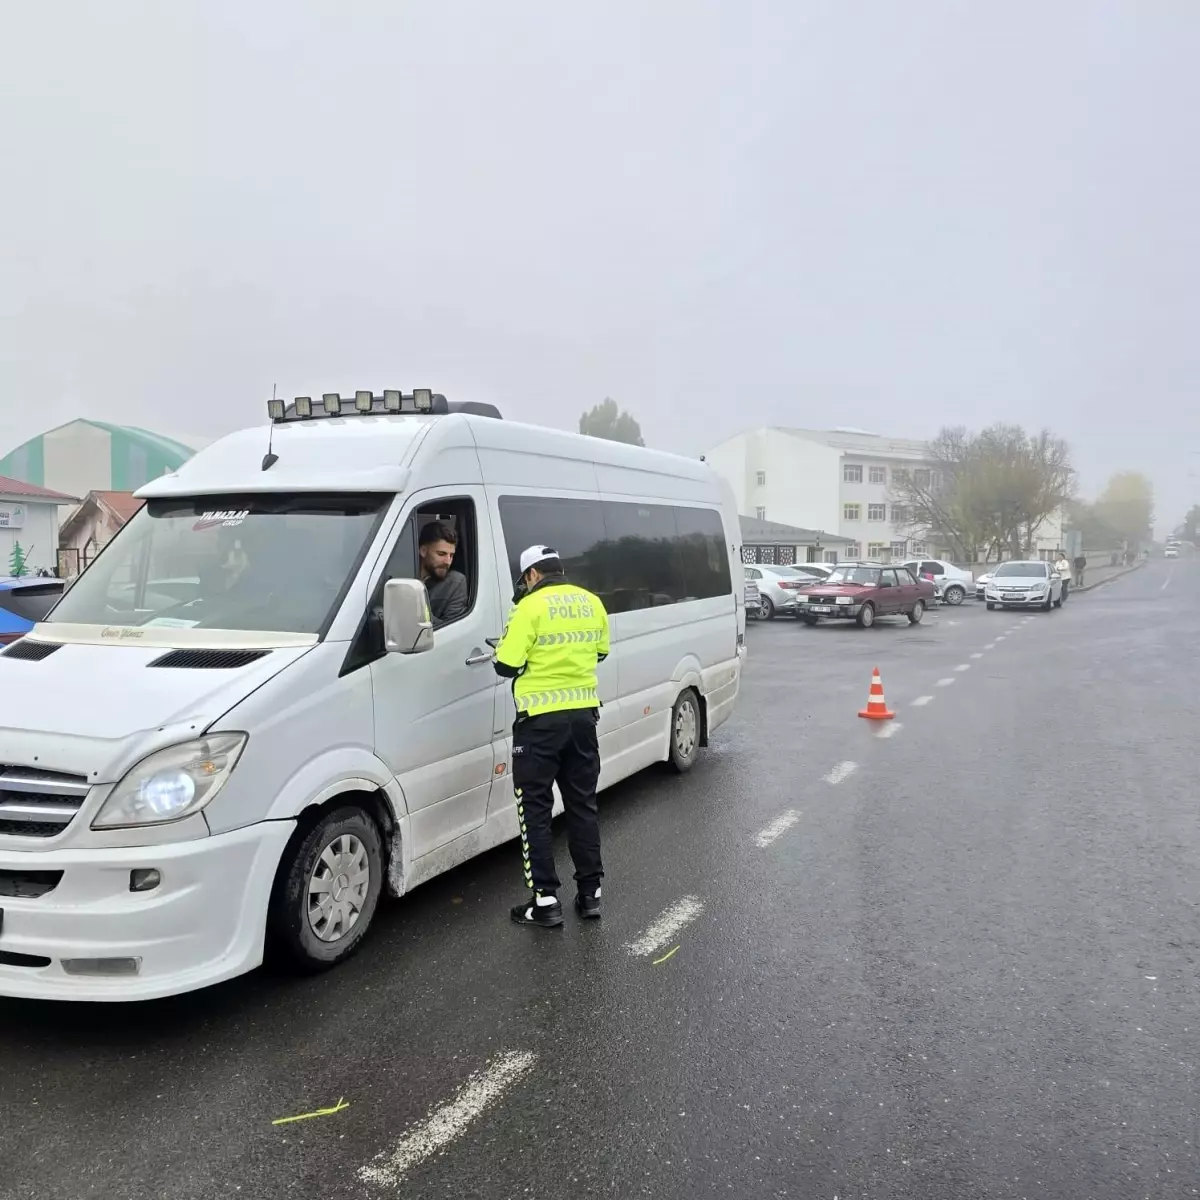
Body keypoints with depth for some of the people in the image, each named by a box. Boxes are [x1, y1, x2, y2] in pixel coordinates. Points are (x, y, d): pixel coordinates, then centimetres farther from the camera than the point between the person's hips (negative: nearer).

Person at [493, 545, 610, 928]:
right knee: (583, 804, 15)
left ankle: (545, 901, 4)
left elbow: (507, 666, -13)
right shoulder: (592, 603, 6)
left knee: (535, 809, 4)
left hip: (541, 720, -6)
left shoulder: (531, 607, -14)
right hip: (583, 714, 6)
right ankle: (590, 892, 20)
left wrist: (504, 647, 7)